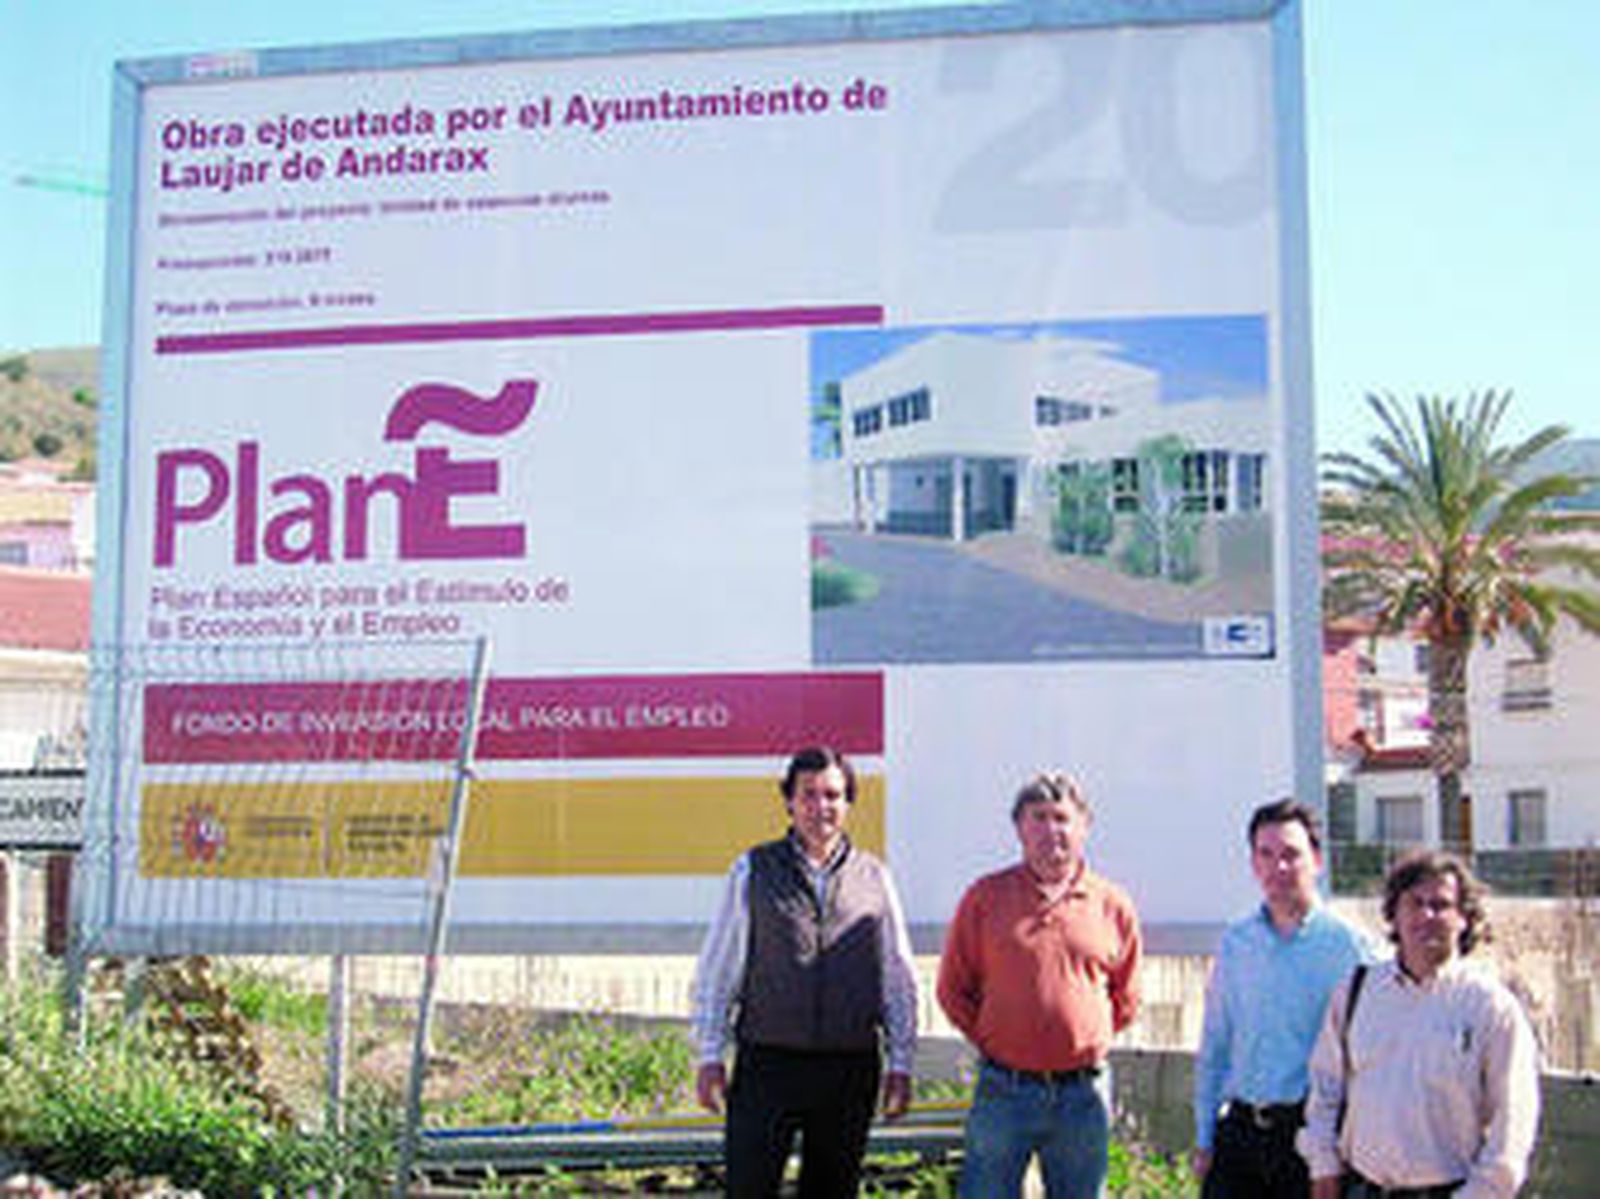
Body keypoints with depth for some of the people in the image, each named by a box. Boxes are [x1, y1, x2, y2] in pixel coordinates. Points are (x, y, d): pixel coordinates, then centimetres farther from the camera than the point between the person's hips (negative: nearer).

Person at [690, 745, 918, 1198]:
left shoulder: (874, 877, 7)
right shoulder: (753, 871, 3)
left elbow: (899, 978, 10)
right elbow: (717, 970, 4)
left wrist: (900, 1064, 6)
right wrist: (710, 1056, -1)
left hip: (849, 1071, 2)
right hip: (768, 1065, -2)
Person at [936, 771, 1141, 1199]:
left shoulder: (1113, 905, 5)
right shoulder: (985, 897, 2)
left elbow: (1125, 1001, 16)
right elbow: (953, 989, 8)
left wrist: (1086, 1039, 6)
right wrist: (991, 1040, 2)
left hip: (1084, 1095, 2)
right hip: (1004, 1090, -1)